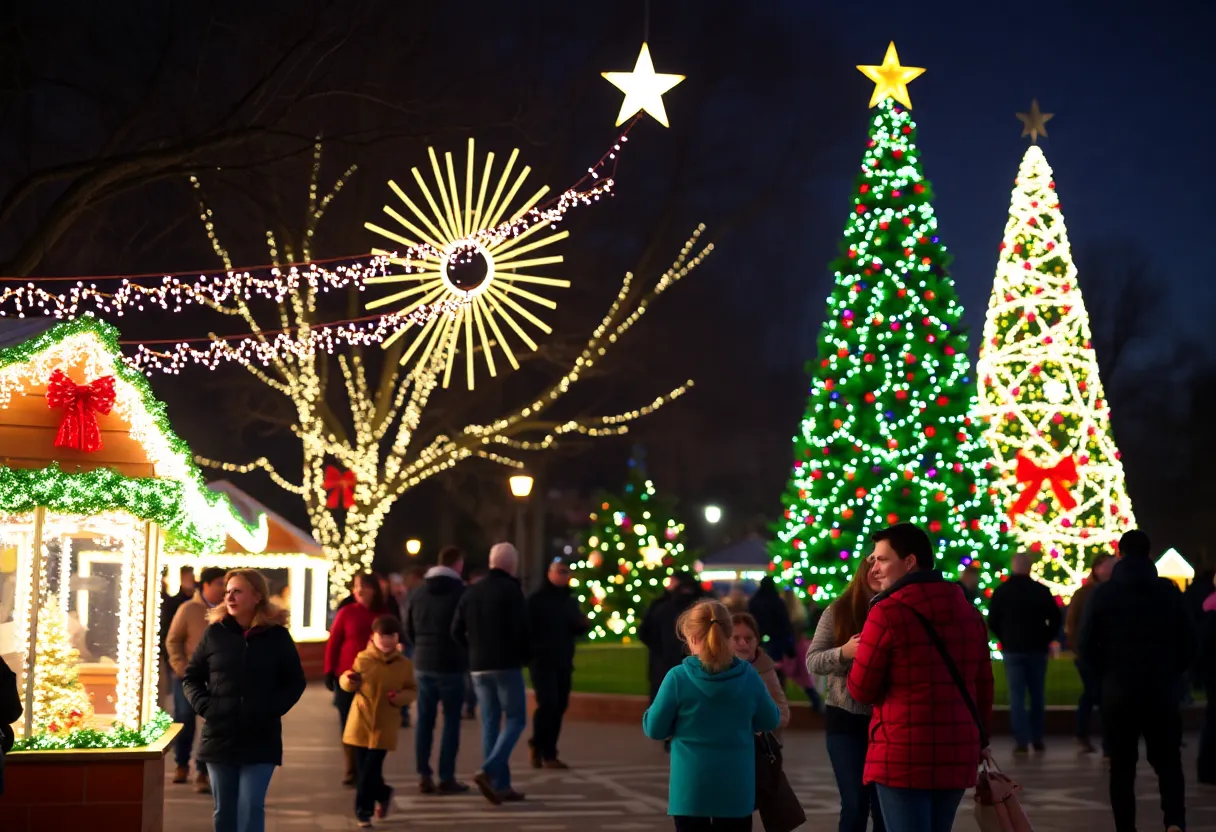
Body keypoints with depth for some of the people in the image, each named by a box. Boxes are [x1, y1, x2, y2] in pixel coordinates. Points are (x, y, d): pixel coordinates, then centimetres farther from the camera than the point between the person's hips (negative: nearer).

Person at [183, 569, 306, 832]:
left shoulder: (277, 636, -1)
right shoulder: (215, 633, 2)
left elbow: (295, 682, 5)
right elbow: (191, 677, 10)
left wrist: (272, 710, -8)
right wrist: (203, 706, -5)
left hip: (261, 738, -2)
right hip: (219, 736, 2)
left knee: (251, 808, -7)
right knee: (224, 810, 10)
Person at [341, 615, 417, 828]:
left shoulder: (404, 664, -1)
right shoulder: (363, 659, -3)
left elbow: (411, 690, 6)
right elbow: (348, 684, 3)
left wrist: (400, 697, -14)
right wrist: (349, 679, -20)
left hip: (384, 726, -1)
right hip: (361, 722, 1)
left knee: (370, 771, -4)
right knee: (363, 769, 8)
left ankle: (364, 812, 8)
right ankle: (383, 795, 33)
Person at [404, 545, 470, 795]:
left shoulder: (417, 593, 8)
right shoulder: (461, 592, -9)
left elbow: (408, 630, 12)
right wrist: (466, 655, 12)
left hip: (423, 664, 5)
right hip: (452, 665, -5)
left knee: (425, 720, 9)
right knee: (451, 720, 1)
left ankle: (424, 776, 7)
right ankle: (447, 778, -1)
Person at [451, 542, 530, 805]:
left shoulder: (471, 591, 11)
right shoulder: (511, 590, -8)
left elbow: (457, 630, 8)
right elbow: (521, 630, -15)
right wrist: (524, 656, 1)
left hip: (478, 667, 6)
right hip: (507, 665, -6)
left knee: (490, 723, 9)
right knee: (515, 720, 1)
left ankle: (501, 785, 7)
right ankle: (488, 771, -17)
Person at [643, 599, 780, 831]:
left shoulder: (678, 677, -13)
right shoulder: (748, 676, -5)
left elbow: (654, 729, -6)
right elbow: (771, 721, 8)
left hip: (691, 787, -2)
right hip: (736, 787, 2)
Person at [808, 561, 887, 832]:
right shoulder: (839, 611, -1)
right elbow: (812, 661, -3)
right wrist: (843, 652, -20)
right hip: (846, 717, 0)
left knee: (884, 806, 7)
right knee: (855, 804, 3)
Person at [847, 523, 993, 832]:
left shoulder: (888, 612, -11)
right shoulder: (969, 611, 9)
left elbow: (861, 690, -6)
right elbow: (983, 684, 15)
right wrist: (980, 739, 27)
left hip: (905, 755, -6)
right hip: (958, 754, 6)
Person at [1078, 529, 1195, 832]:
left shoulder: (1103, 593, -3)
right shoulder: (1169, 591, 0)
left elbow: (1087, 645, -4)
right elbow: (1188, 642, 2)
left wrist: (1105, 678, 9)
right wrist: (1170, 673, 14)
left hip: (1118, 690, 0)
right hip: (1161, 689, 0)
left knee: (1122, 765, 9)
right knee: (1168, 760, 7)